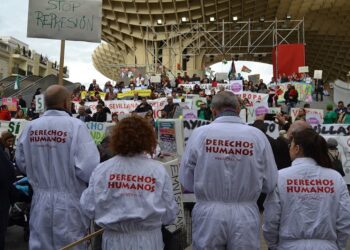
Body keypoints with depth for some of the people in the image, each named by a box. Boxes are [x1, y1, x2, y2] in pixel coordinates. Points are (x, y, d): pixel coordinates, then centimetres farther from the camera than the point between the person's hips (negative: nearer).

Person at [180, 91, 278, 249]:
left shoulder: (199, 133, -9)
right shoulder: (257, 135, -7)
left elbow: (186, 182, -3)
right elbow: (270, 184, -1)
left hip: (208, 215, 0)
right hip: (244, 215, 0)